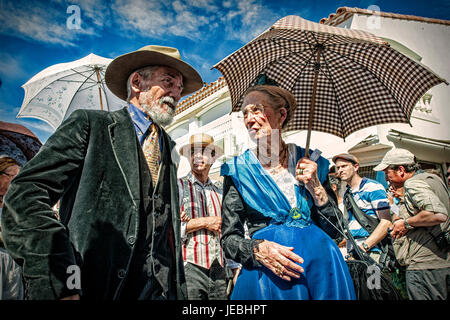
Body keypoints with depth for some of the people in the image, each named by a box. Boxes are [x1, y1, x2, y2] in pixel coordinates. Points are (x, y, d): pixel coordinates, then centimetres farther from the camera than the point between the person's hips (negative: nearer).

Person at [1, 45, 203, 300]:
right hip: (96, 288, -4)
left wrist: (179, 290, 9)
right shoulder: (89, 125, -1)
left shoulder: (169, 148, 14)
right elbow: (25, 197, -11)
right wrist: (58, 288, -21)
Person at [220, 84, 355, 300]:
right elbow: (229, 238, -2)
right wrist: (258, 249, -21)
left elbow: (335, 230, 5)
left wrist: (315, 187, -9)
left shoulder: (309, 162, 2)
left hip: (320, 264, 2)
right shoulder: (238, 169, -2)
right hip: (267, 274, -1)